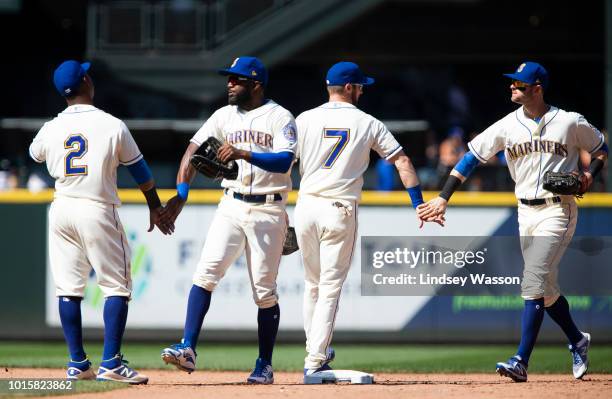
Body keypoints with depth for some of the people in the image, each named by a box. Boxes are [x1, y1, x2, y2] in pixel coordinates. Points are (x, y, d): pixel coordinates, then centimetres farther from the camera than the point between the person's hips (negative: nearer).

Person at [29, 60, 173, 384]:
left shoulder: (51, 129, 1)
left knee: (68, 288, 8)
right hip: (97, 211, -4)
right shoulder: (112, 126, -7)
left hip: (61, 209, 4)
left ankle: (77, 364, 9)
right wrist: (155, 208, 14)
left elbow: (34, 154, 25)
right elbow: (140, 171, 2)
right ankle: (111, 363, -7)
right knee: (117, 287, 2)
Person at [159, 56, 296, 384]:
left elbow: (285, 161, -18)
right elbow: (194, 150, 4)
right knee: (206, 272, -13)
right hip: (231, 206, 4)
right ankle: (188, 350, -18)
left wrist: (244, 153, -29)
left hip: (267, 211, -4)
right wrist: (181, 195, -9)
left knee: (264, 291, 0)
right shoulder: (224, 116, 10)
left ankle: (264, 366, 10)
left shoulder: (280, 118, -4)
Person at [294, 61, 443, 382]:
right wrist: (419, 206, 2)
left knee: (312, 284, 18)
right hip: (340, 211, -2)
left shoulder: (305, 120, 4)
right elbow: (403, 162, 0)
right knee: (330, 288, 0)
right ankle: (315, 362, -6)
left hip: (306, 207, 2)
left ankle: (316, 352, 26)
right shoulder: (368, 124, 3)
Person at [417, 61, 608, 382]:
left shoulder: (571, 123, -4)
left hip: (558, 210, -5)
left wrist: (589, 175, -8)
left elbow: (601, 149, 11)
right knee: (545, 288, 11)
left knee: (533, 283, -17)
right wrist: (443, 198, -5)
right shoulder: (507, 126, 3)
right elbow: (471, 157, 2)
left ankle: (521, 361, -19)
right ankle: (577, 341, 35)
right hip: (526, 213, 5)